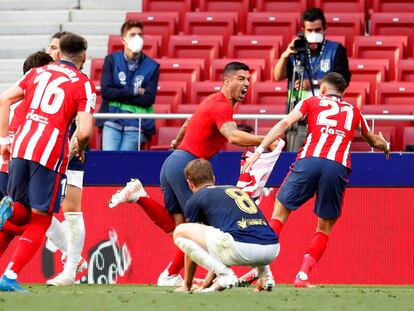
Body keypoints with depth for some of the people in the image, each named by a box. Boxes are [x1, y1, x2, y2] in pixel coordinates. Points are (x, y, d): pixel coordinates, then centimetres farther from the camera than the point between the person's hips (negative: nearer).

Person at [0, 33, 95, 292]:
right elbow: (84, 132, -9)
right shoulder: (84, 85, 2)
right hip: (51, 153, -4)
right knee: (40, 220, 6)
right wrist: (79, 150, 12)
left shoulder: (38, 72, 16)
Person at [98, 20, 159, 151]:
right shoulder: (111, 60, 6)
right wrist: (134, 92, -8)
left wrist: (119, 95, -7)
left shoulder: (152, 66, 3)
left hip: (136, 125, -1)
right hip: (112, 121, 1)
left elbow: (148, 99, -6)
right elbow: (106, 91, -5)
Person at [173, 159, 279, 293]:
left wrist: (187, 284, 34)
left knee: (180, 232, 9)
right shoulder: (238, 190, 34)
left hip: (241, 248, -7)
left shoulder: (194, 200, 16)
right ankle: (264, 272, 18)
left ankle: (224, 274, -3)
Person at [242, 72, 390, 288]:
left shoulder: (312, 102, 22)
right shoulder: (353, 112, 29)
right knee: (324, 228, 14)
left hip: (309, 160, -1)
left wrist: (259, 150, 1)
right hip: (338, 167, 1)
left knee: (279, 213, 9)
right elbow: (373, 141, 46)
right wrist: (385, 146, 70)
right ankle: (303, 275, 0)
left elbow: (285, 123, 5)